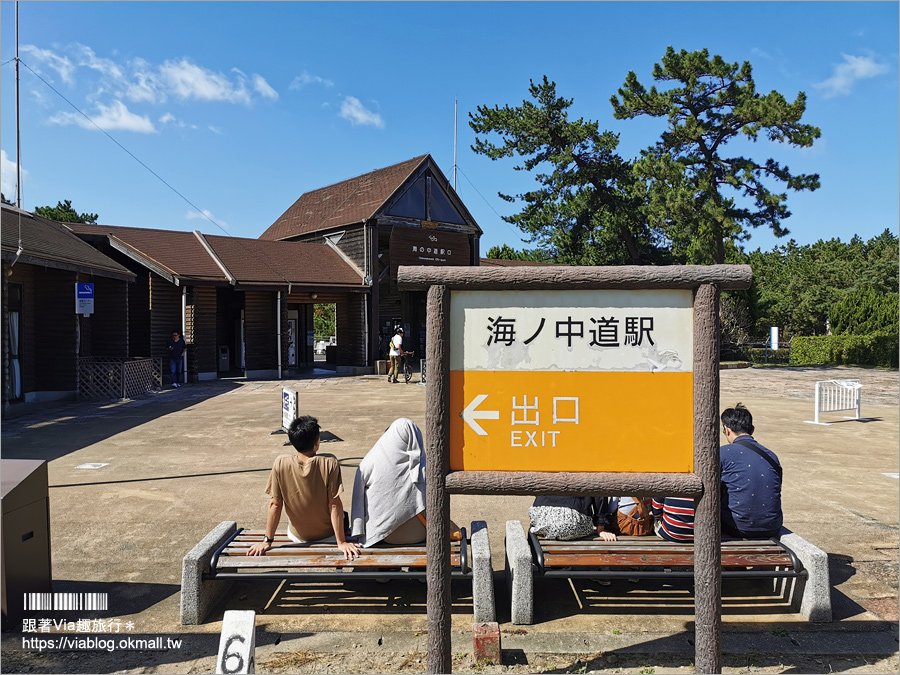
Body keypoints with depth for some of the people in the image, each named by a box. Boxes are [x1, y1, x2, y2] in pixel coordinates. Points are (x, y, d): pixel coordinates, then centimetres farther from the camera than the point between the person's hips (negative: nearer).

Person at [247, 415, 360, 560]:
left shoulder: (281, 464, -21)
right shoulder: (329, 463, -26)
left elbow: (275, 504, -14)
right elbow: (335, 505, -22)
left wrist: (268, 541, -4)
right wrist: (341, 542, -15)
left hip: (297, 537, 2)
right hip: (327, 536, -2)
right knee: (342, 515, 32)